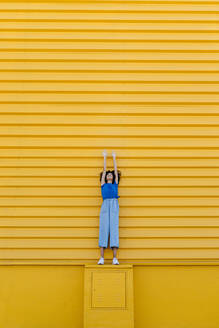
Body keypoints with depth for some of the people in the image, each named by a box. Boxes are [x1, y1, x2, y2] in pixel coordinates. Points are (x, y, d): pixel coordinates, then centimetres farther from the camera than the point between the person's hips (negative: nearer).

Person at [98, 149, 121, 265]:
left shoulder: (115, 184, 25)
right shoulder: (103, 184, 23)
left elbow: (115, 170, 31)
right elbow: (104, 169, 28)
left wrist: (114, 157, 41)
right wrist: (104, 157, 37)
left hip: (114, 205, 1)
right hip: (105, 205, 0)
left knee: (114, 228, -8)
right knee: (103, 228, -7)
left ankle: (115, 258, -12)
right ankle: (102, 257, -10)